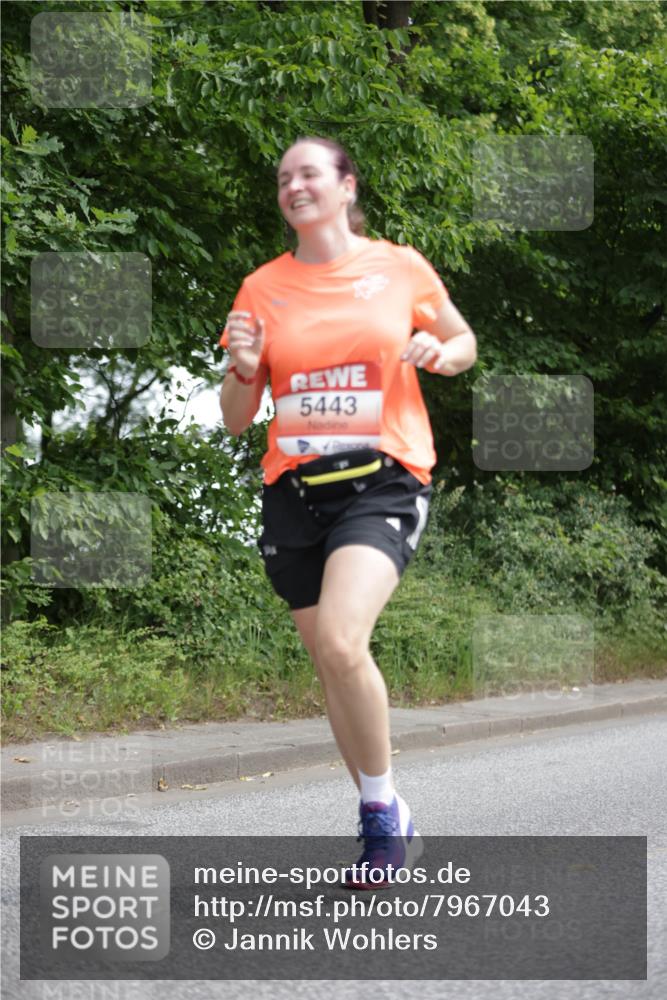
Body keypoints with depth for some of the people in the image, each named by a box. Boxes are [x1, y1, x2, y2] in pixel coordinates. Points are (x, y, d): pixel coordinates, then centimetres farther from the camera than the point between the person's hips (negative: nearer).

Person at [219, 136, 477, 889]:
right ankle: (387, 829, 26)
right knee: (330, 666, 8)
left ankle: (383, 812, -6)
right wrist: (242, 370, -11)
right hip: (293, 491, 4)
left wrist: (440, 353, -5)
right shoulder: (262, 288, 8)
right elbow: (236, 420, 11)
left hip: (381, 482, -4)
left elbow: (463, 342, 18)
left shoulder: (400, 268, 3)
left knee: (340, 641, -25)